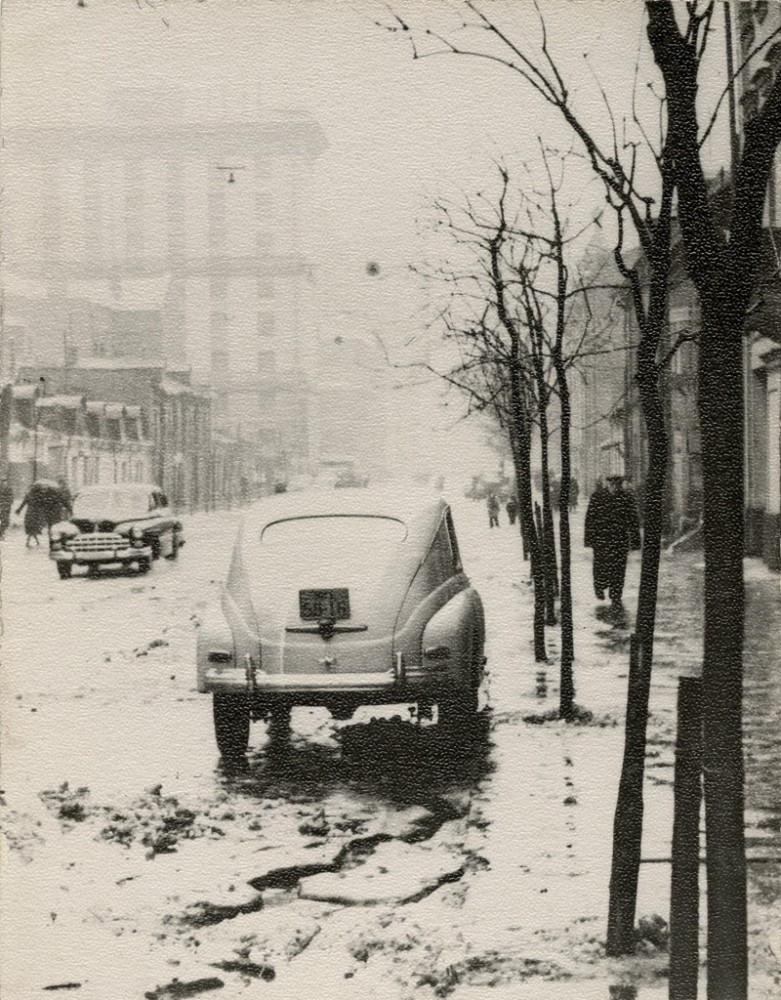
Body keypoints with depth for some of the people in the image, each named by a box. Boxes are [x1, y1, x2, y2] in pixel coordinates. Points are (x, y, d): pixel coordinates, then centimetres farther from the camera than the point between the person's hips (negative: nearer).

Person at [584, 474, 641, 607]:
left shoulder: (628, 498, -1)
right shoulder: (597, 496, -4)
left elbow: (633, 521, 4)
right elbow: (590, 518, -2)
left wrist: (635, 541, 2)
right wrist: (589, 539, -4)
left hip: (621, 540, 1)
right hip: (601, 539, -1)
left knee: (618, 569, 2)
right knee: (602, 566, 3)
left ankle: (616, 598, 15)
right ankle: (599, 587, 34)